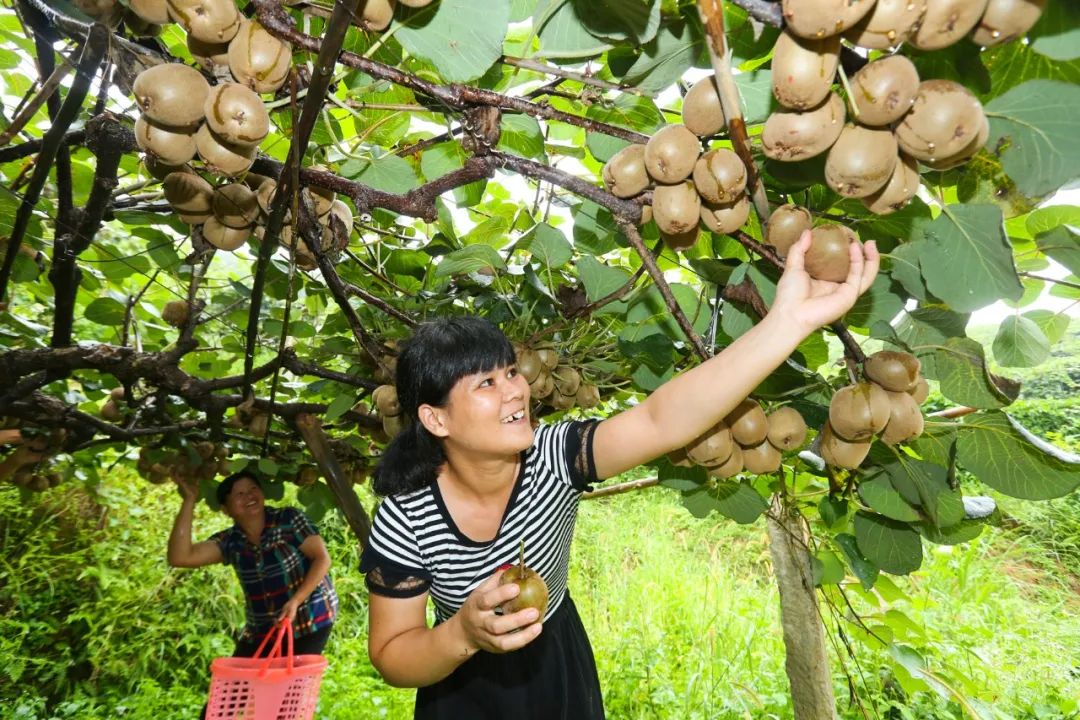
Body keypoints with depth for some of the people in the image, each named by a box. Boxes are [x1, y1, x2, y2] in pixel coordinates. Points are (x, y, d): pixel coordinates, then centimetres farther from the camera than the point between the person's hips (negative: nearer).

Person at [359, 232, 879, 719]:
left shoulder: (552, 456, -26)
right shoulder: (403, 523, -26)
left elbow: (660, 421, -41)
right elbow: (391, 658, -16)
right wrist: (465, 634, -37)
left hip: (560, 670, 2)